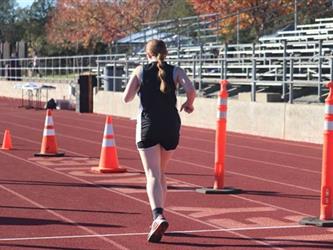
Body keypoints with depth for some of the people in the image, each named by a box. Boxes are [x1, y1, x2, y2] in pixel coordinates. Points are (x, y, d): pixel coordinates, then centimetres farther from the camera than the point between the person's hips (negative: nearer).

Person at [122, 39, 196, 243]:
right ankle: (159, 216, 25)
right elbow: (191, 90, -12)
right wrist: (189, 104, 8)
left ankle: (158, 216, -30)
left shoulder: (140, 71, 3)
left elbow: (126, 98, -2)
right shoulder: (176, 71, 5)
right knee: (161, 172, 20)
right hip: (171, 127, 2)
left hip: (148, 127, -2)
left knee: (153, 175, -8)